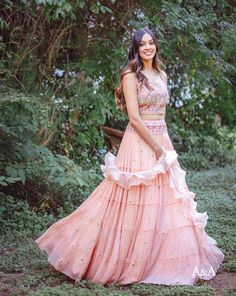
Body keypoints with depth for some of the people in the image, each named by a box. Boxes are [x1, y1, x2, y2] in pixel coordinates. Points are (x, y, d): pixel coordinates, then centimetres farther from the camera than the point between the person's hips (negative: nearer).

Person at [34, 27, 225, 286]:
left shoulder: (162, 75, 14)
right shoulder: (131, 76, -8)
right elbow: (134, 118, -14)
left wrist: (164, 146, 10)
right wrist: (157, 148, -15)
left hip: (162, 140, 7)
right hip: (139, 143, -7)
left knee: (166, 202, 8)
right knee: (135, 202, -5)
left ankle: (159, 260, 18)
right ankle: (128, 262, 6)